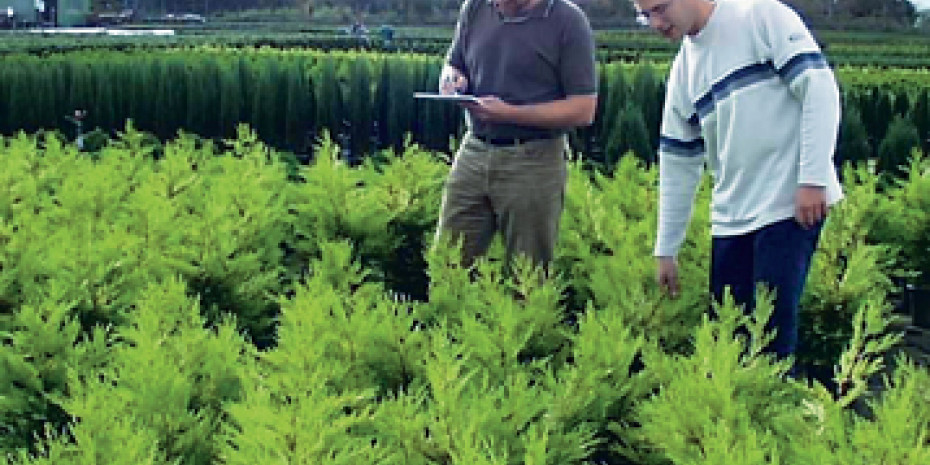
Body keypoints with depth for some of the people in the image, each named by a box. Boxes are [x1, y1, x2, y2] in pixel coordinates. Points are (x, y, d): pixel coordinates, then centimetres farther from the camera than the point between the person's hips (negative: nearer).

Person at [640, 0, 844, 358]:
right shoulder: (683, 72, 12)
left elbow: (820, 87, -12)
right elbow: (677, 164, 16)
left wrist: (814, 179, -17)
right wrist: (665, 250, 16)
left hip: (791, 205, -6)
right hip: (731, 218, 6)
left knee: (774, 327, -7)